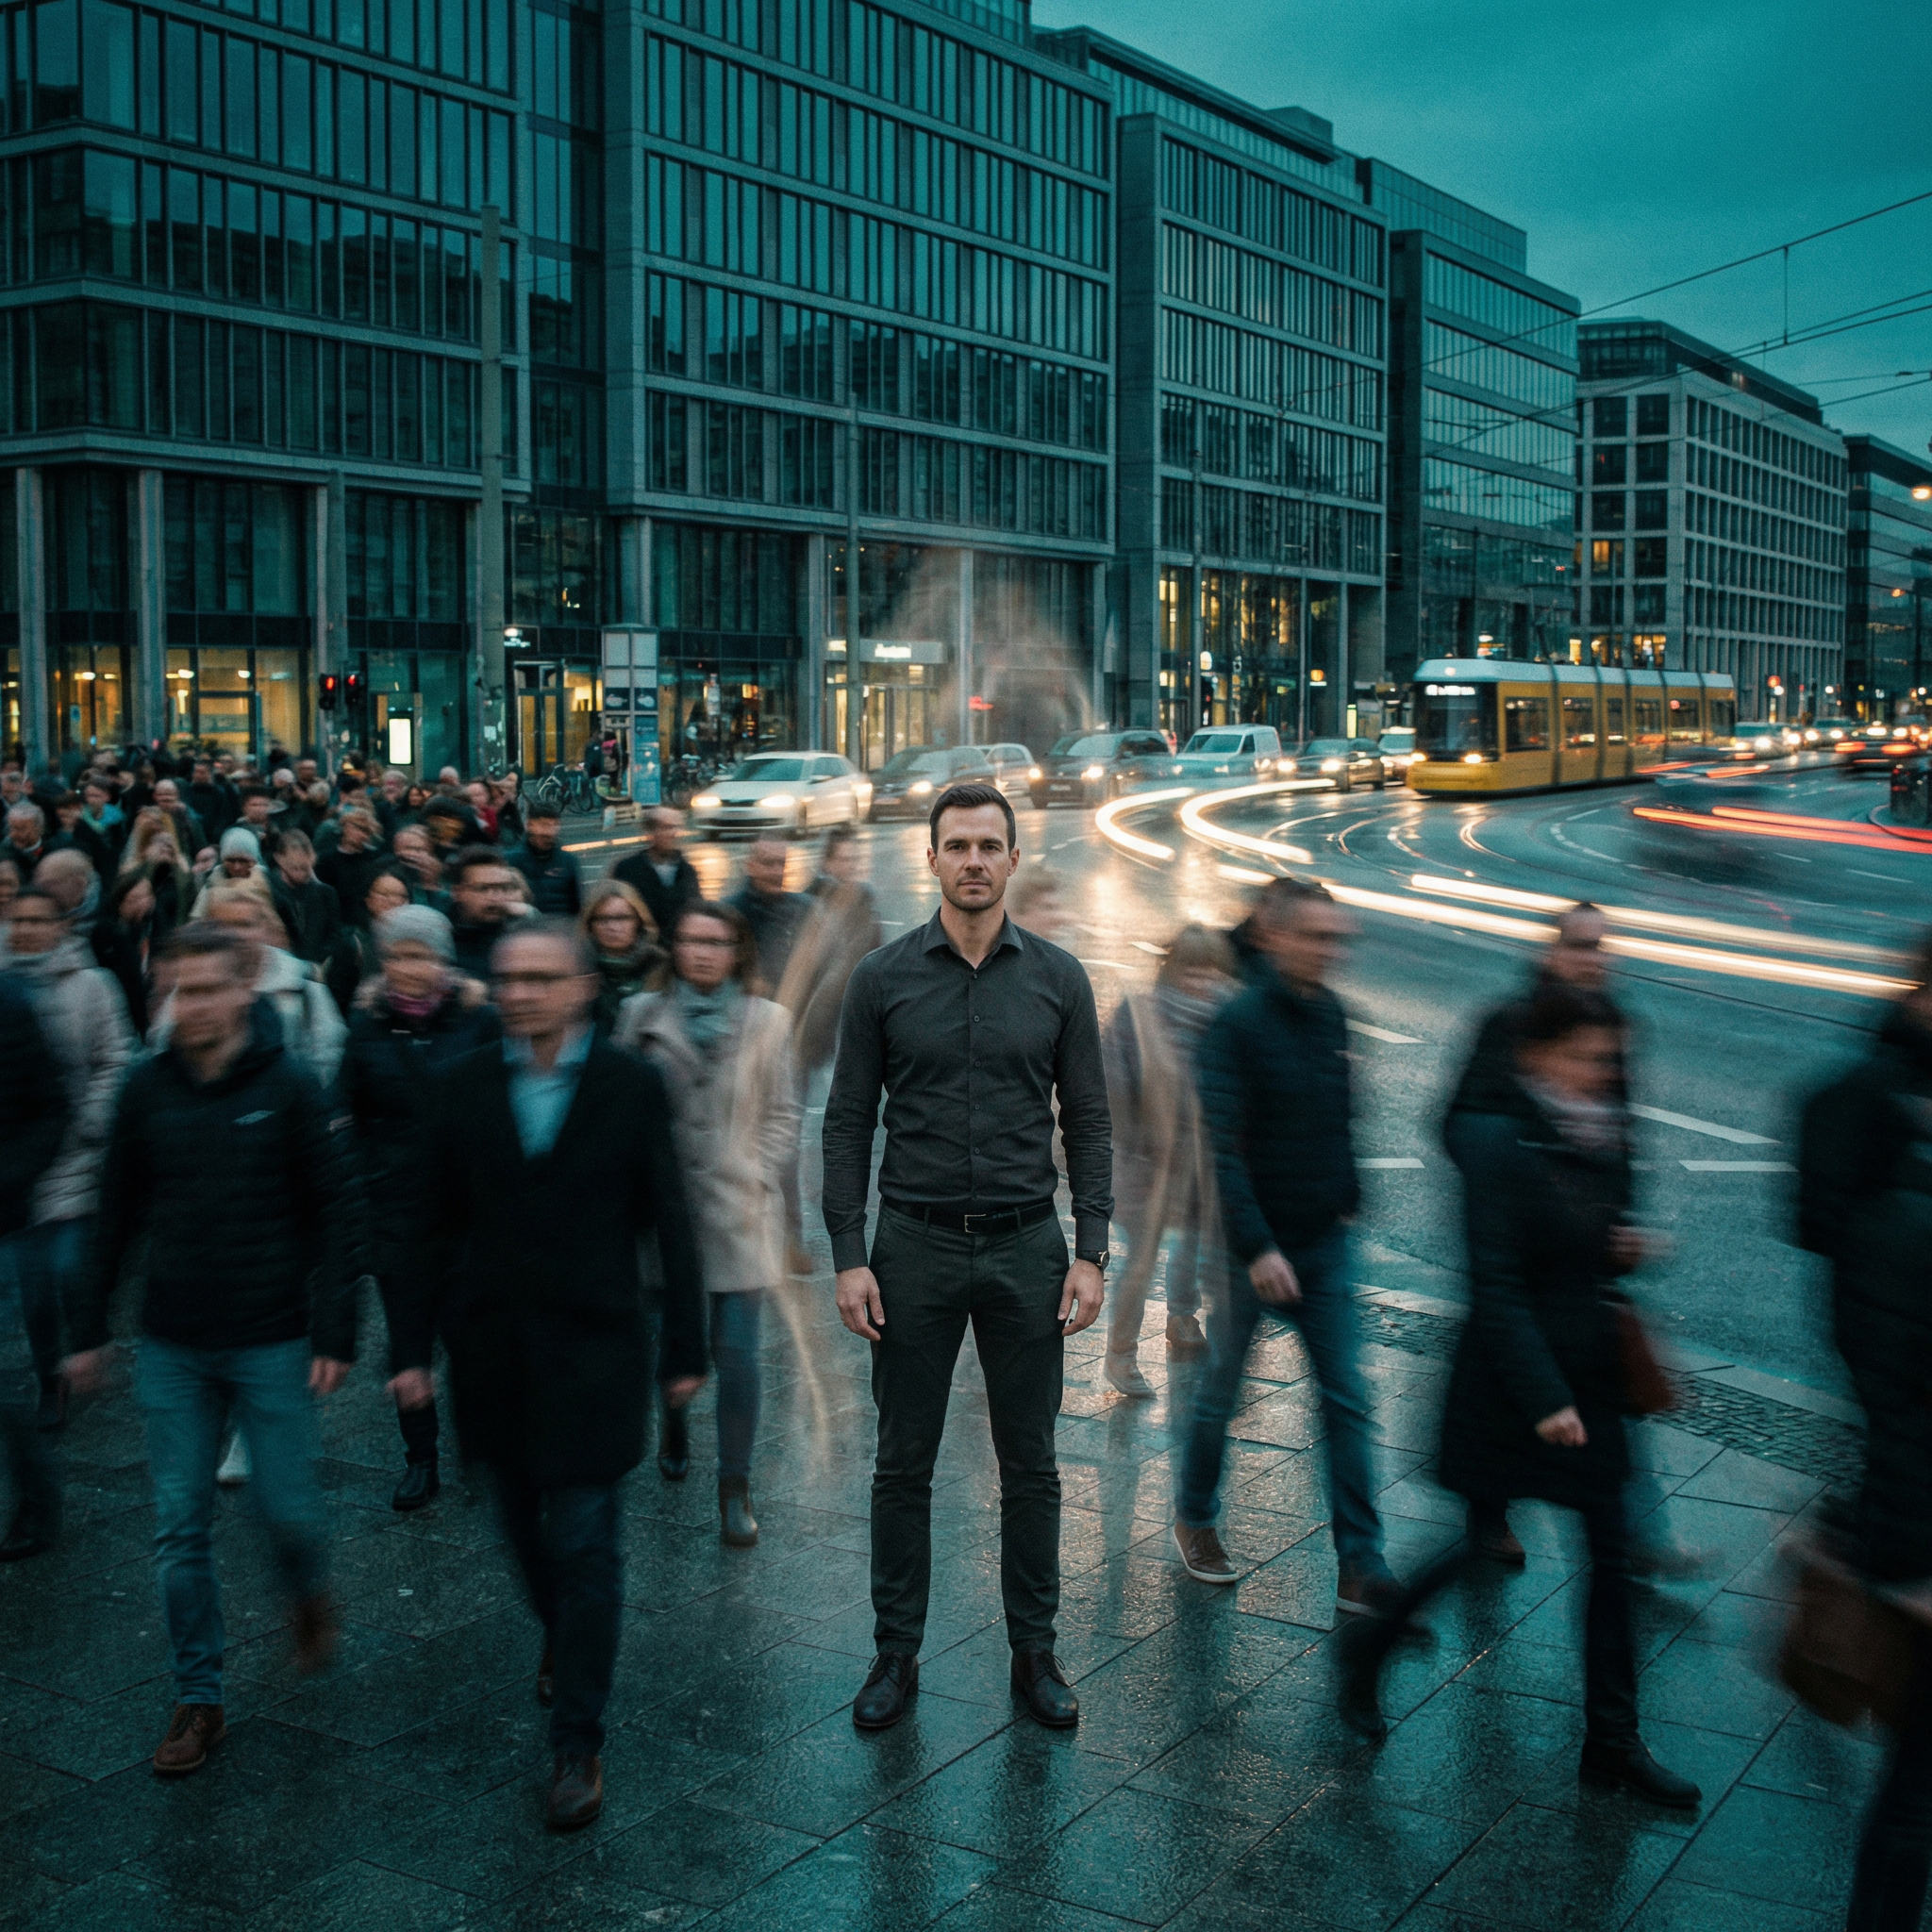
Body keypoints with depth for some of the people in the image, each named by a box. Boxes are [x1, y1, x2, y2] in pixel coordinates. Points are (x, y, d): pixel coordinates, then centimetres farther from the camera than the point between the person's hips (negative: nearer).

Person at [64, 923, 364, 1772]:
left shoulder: (290, 1088, -10)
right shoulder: (147, 1088, -1)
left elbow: (337, 1215, -8)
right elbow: (117, 1215, 7)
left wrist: (335, 1334, -12)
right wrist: (90, 1328, 8)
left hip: (272, 1343, -3)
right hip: (172, 1347, 3)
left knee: (287, 1509, 4)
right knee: (179, 1527, 6)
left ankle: (309, 1596, 38)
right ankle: (198, 1700, 19)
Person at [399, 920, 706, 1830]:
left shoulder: (631, 1087, -5)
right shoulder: (463, 1088, 2)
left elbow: (669, 1225, -1)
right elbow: (438, 1229, 5)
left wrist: (685, 1347, -1)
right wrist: (413, 1345, 3)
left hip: (592, 1349, -3)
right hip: (494, 1350, 3)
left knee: (584, 1545, -3)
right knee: (526, 1525, 18)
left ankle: (578, 1746, 7)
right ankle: (562, 1642, 47)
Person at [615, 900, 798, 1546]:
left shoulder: (767, 1022, 3)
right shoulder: (642, 1015, 4)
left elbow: (782, 1116, 6)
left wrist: (757, 1178, -2)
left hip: (738, 1209, -1)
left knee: (737, 1351, -4)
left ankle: (735, 1488, 6)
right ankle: (673, 1435, 41)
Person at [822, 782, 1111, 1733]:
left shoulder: (1057, 978, 1)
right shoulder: (883, 977, -2)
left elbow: (1087, 1123, 3)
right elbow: (847, 1122, 0)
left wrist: (1090, 1253, -5)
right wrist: (849, 1256, -7)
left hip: (1025, 1246, 1)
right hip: (915, 1246, 0)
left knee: (1030, 1466, 9)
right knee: (903, 1465, 8)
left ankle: (1034, 1652, 23)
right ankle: (896, 1652, 22)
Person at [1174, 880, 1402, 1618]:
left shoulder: (1330, 1016, 3)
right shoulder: (1237, 1023, -16)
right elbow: (1223, 1147, -20)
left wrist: (1348, 1200, 12)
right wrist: (1255, 1247, -25)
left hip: (1322, 1242, 5)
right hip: (1252, 1244, -5)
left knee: (1346, 1399, 1)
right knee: (1221, 1389, 12)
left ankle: (1360, 1569, 6)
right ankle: (1194, 1519, 35)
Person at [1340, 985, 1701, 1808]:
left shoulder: (1605, 1139, 5)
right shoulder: (1501, 1144, -17)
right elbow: (1496, 1285, -19)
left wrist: (1626, 1248, -2)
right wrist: (1542, 1398, -22)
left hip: (1590, 1374, 7)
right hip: (1513, 1378, -7)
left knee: (1610, 1552, 7)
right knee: (1482, 1538, 5)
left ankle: (1612, 1740, 17)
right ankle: (1369, 1644, 30)